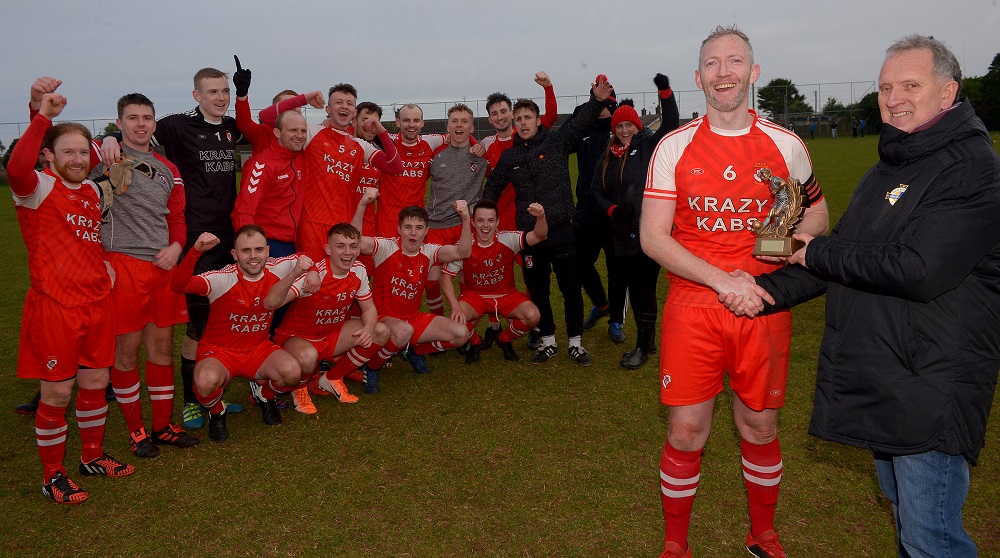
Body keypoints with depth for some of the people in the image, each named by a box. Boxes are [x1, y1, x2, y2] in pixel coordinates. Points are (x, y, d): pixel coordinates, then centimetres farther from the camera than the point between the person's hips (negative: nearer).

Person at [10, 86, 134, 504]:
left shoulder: (93, 190, 12)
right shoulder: (38, 187, -8)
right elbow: (17, 167, -33)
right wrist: (43, 116, -30)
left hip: (97, 303, 7)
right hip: (54, 307, -6)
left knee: (95, 382, 15)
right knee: (56, 392, 2)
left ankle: (92, 456, 33)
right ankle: (52, 476, 18)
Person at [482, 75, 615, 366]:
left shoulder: (557, 142, 1)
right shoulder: (509, 156, 9)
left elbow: (580, 122, -9)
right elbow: (492, 187, 19)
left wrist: (597, 100, -25)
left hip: (561, 230, -2)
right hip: (530, 234, 2)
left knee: (571, 289, 3)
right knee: (537, 291, 11)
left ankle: (575, 342, 18)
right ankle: (548, 341, 26)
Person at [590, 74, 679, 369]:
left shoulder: (649, 146, 0)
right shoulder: (608, 157, 14)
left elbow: (671, 125, -17)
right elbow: (596, 190, 14)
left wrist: (665, 92, -29)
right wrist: (612, 209, -5)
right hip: (623, 234, 6)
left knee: (645, 288, -2)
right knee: (633, 288, 12)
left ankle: (643, 347, 12)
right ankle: (647, 341, 28)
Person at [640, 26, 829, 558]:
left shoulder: (786, 146, 3)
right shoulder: (673, 148, -1)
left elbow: (817, 215, 17)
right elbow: (652, 238, -6)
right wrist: (722, 279, -17)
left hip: (764, 309, 2)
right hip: (692, 308, -1)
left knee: (760, 426, 13)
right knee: (686, 431, 3)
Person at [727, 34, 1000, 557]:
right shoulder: (887, 169, 15)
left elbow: (917, 270, -26)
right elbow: (843, 258, 16)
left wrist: (818, 252, -14)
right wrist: (769, 290, 3)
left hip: (930, 392, -9)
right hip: (876, 381, 9)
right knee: (903, 514, 23)